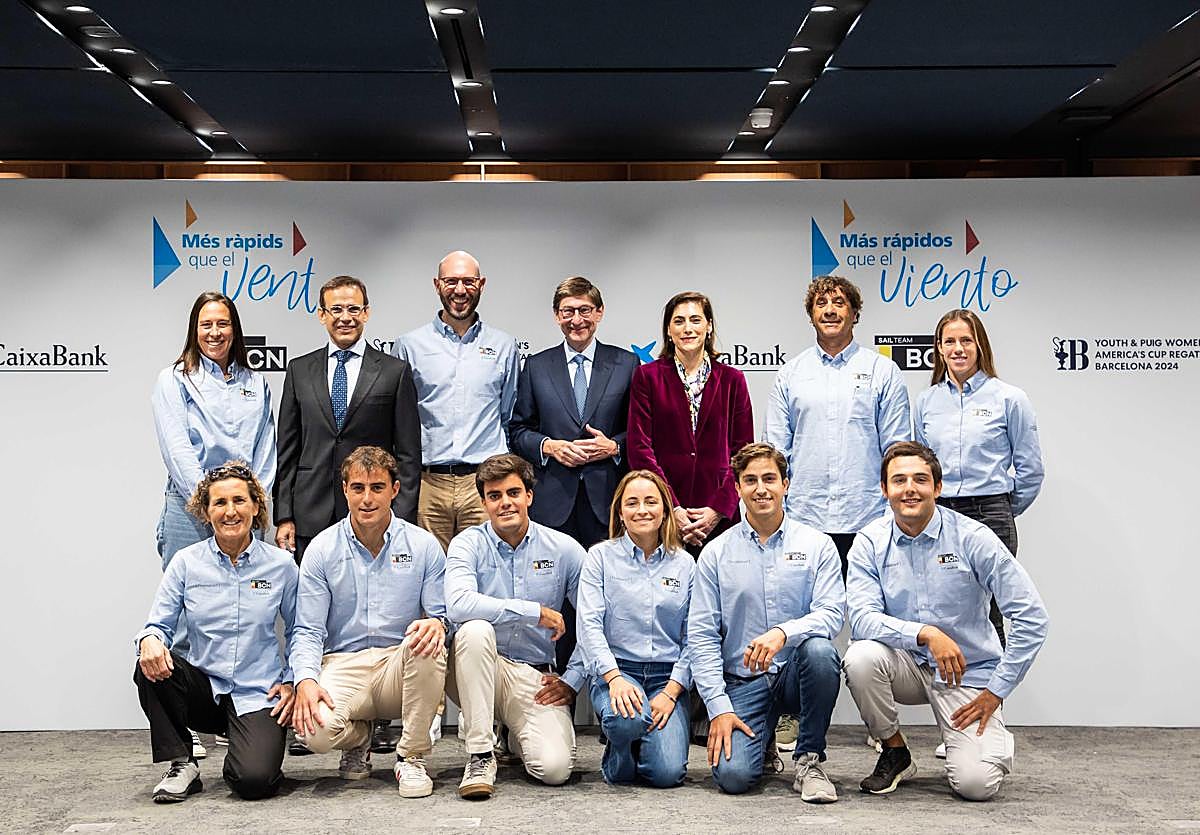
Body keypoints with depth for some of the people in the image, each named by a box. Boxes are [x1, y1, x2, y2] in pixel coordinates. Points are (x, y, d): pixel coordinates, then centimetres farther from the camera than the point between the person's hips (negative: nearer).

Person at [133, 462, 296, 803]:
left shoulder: (280, 564, 0)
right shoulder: (187, 562, 0)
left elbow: (298, 631, 10)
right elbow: (160, 624, 2)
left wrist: (291, 682, -2)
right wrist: (149, 640, -22)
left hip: (256, 694, -2)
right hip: (203, 690, 2)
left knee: (254, 781, -26)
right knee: (151, 666, -30)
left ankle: (248, 751, 13)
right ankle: (182, 765, -10)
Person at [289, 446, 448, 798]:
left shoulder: (423, 545, 2)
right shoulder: (321, 549, 3)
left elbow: (443, 615, 0)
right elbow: (308, 630, 1)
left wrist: (437, 623, -27)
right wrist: (305, 680, -18)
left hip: (401, 666, 0)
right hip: (344, 665, 0)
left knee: (428, 641, -34)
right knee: (316, 730, -31)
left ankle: (412, 756, -14)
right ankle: (358, 739, 11)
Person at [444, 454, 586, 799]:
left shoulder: (563, 549, 1)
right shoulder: (469, 544, -5)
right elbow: (459, 604, -25)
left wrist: (572, 680, -2)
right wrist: (536, 611, -24)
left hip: (535, 678, 1)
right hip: (478, 671, -1)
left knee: (555, 769, -22)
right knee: (475, 629, -35)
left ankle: (519, 737, 17)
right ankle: (479, 754, -23)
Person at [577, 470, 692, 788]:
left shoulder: (684, 564, 9)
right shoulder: (601, 556, 4)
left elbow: (692, 638, 5)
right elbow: (589, 624, -5)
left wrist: (670, 692, -9)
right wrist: (615, 679, -20)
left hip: (668, 676, 2)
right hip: (615, 670, -1)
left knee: (668, 772, -20)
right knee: (627, 720, -37)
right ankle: (618, 758, 0)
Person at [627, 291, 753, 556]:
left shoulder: (732, 379, 9)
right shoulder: (647, 376, 5)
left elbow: (743, 452, 7)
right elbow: (640, 448, -1)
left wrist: (719, 509, -6)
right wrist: (672, 508, -9)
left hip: (719, 517, 1)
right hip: (662, 514, -1)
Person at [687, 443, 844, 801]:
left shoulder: (817, 544, 3)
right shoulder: (716, 552, 4)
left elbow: (832, 612, -9)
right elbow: (701, 635, 1)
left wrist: (783, 632, -30)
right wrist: (719, 707, -9)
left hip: (796, 674, 0)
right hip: (743, 681, 0)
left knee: (819, 649, -34)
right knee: (733, 775, -22)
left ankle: (809, 759, -12)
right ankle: (760, 742, 17)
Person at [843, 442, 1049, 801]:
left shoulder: (973, 538, -12)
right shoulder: (870, 542, -6)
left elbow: (1031, 617, -13)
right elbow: (862, 619, -18)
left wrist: (995, 692, -12)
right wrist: (926, 633, -33)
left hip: (967, 673, -2)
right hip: (907, 665, 2)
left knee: (975, 784, -21)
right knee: (861, 657, -31)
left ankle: (994, 737, 17)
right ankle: (895, 753, -4)